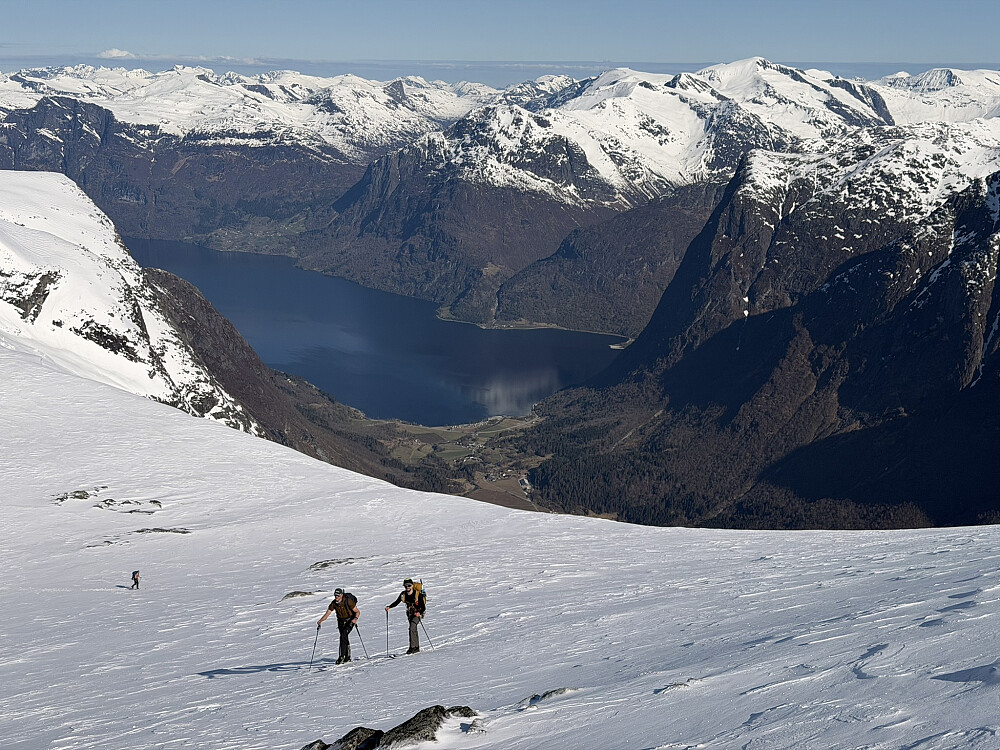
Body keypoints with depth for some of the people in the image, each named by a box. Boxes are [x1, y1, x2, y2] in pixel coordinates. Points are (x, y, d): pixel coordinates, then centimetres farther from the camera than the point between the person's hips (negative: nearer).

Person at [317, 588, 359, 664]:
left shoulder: (348, 601, -25)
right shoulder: (334, 603, -11)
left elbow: (358, 612, -19)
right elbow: (327, 614, -9)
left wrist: (355, 618, -39)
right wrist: (320, 621, -26)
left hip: (350, 621, -5)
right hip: (341, 621, 5)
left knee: (343, 636, -23)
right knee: (344, 638, 11)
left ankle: (342, 657, -23)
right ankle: (347, 657, 27)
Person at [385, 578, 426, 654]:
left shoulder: (418, 594, -24)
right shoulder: (403, 594, -9)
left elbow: (423, 607, -25)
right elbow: (396, 602, 3)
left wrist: (419, 613, -44)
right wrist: (389, 607, -14)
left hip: (418, 613, -6)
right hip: (410, 613, 6)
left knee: (412, 627, -23)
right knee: (413, 630, 14)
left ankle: (412, 647, -21)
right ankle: (416, 647, 27)